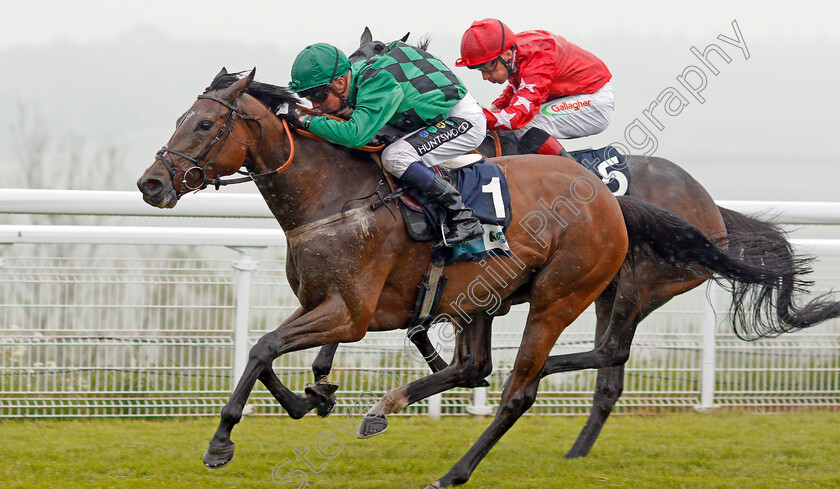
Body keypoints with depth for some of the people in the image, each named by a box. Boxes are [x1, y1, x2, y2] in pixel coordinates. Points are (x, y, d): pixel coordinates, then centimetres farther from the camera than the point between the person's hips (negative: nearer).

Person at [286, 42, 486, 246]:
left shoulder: (379, 86, -31)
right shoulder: (355, 74, -3)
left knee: (395, 157, -25)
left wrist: (307, 121, -34)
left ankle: (464, 219, -17)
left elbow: (356, 134, -43)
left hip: (467, 121, -10)